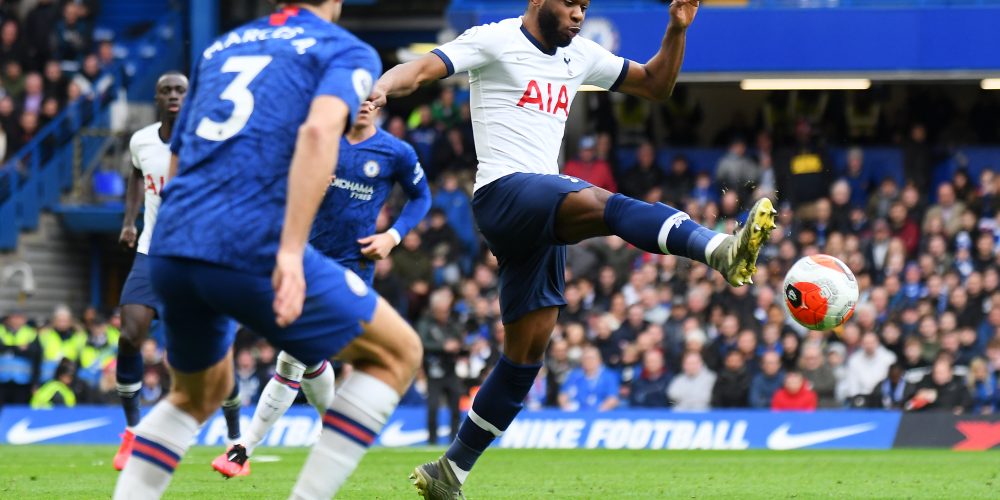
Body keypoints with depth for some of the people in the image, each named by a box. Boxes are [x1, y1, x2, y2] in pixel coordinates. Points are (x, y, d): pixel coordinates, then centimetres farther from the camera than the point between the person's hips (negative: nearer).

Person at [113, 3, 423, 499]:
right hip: (253, 249, -7)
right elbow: (318, 130, -15)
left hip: (169, 252, 7)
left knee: (198, 393, 31)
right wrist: (290, 250, -22)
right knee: (396, 353, 11)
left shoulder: (219, 48, 26)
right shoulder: (348, 52, 7)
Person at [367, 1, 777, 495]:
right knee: (603, 203, -35)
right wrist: (382, 88, -35)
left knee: (527, 351, 9)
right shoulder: (496, 41, -1)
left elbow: (656, 84, 27)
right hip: (504, 192, -9)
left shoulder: (579, 55, 20)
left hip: (545, 213, 9)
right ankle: (722, 249, -60)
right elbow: (419, 70, -13)